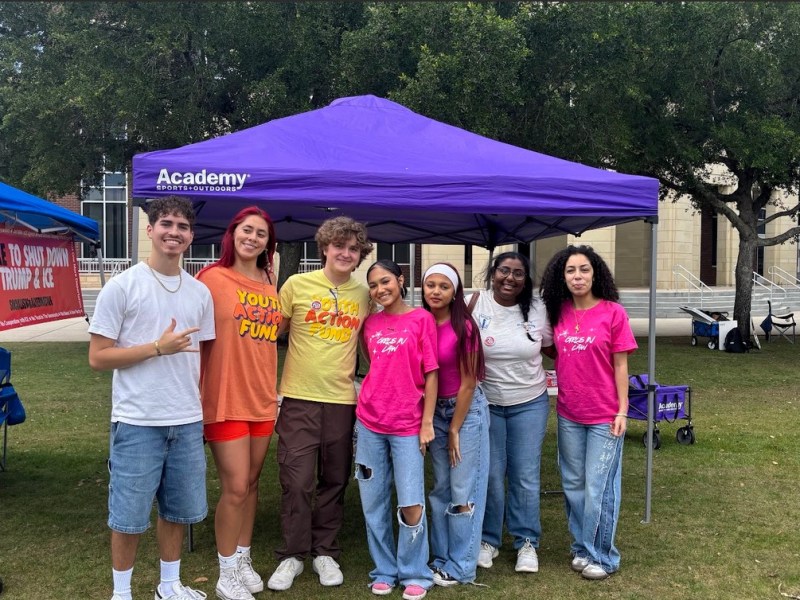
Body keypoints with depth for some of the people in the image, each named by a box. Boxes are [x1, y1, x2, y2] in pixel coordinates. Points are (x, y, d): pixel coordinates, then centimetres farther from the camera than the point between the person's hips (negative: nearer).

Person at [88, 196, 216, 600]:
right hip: (137, 422, -5)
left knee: (179, 509, 16)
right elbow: (97, 358, -9)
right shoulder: (122, 286, -7)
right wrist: (158, 347, -16)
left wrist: (199, 406, 7)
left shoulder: (200, 293, 8)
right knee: (129, 515, 6)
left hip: (188, 422, 5)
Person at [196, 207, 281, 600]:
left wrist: (274, 389, 12)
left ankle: (243, 560, 29)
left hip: (262, 399, 5)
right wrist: (194, 391, -14)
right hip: (226, 399, -5)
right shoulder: (213, 277, -9)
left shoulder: (270, 285, 9)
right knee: (235, 487, -3)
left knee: (251, 483, 14)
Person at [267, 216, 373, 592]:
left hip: (342, 399, 3)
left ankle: (325, 552, 26)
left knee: (334, 481, 11)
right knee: (296, 482, -1)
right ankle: (292, 555, 16)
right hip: (299, 398, -2)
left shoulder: (364, 295, 5)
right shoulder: (297, 285, -2)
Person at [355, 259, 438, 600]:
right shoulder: (370, 324, 8)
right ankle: (384, 571, 24)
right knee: (374, 504, 9)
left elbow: (431, 374, -4)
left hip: (408, 425, -4)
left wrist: (427, 423, -7)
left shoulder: (422, 319, -3)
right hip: (369, 423, 4)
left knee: (411, 505, -4)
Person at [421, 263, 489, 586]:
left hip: (467, 410, -5)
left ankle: (461, 566, 14)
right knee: (440, 488, 13)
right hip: (435, 411, 5)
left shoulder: (463, 327, -15)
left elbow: (468, 383, -12)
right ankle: (442, 558, 25)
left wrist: (454, 431, -9)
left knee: (463, 490, 2)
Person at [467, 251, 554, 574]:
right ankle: (488, 539, 26)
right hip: (485, 403, -1)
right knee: (490, 474, 7)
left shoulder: (537, 308, -4)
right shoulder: (476, 304, -9)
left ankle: (527, 541, 23)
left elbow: (550, 347, 8)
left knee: (526, 475, 6)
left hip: (529, 403, 1)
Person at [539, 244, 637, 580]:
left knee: (598, 489, 2)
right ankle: (581, 548, 28)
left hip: (604, 416, -4)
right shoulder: (558, 312, 3)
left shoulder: (612, 312, -9)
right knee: (573, 486, 13)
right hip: (568, 415, 4)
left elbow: (620, 365, -7)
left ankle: (601, 556, 17)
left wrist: (622, 410, -9)